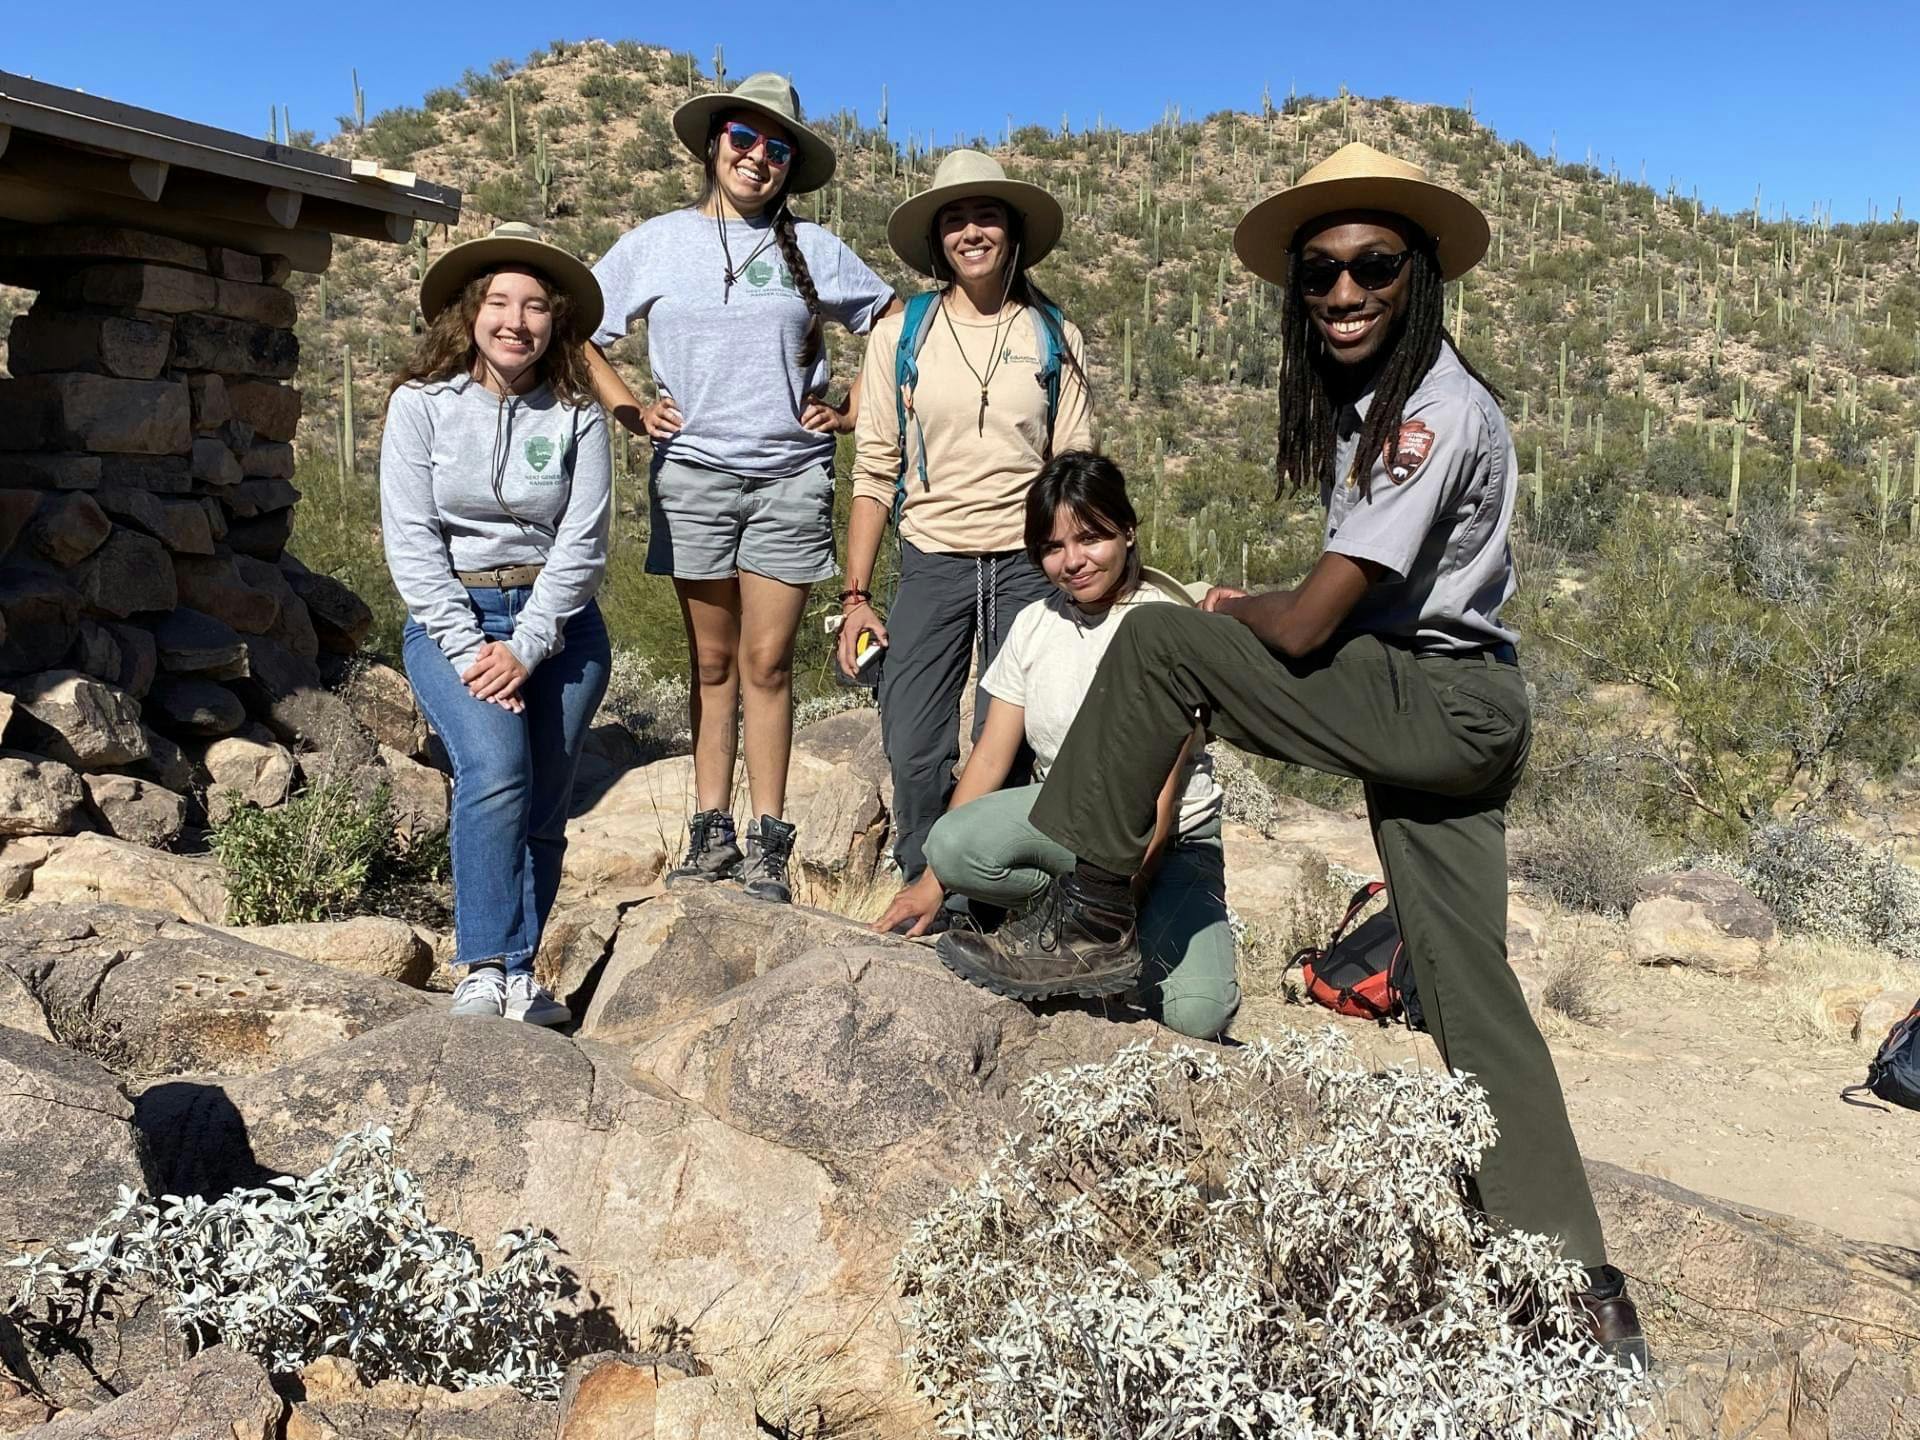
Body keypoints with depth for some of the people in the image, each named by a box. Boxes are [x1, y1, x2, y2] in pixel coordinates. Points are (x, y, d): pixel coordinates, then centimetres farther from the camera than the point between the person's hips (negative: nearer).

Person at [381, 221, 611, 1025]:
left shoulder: (577, 415, 3)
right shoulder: (420, 403, 0)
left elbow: (582, 544, -3)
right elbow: (410, 539, -5)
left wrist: (524, 649, -12)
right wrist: (468, 649, -13)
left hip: (556, 622, 2)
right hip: (450, 618, -2)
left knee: (543, 805, -3)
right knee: (495, 767, -24)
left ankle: (518, 970, 7)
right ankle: (487, 969, -19)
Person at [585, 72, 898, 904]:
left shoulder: (812, 250, 7)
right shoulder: (657, 244, 8)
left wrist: (849, 414, 3)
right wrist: (629, 411, 2)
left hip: (791, 476, -1)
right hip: (691, 475, 1)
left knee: (767, 661, -1)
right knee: (711, 662, 6)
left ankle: (769, 844, 5)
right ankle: (711, 832, 13)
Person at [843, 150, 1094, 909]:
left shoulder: (1053, 337, 6)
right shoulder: (900, 335, 5)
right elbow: (874, 471, 4)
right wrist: (855, 594, -1)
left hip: (1029, 564, 0)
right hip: (932, 562, 0)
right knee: (915, 752, -3)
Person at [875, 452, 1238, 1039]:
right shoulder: (1035, 625, 5)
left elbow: (1161, 792, -17)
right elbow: (990, 755, 2)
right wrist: (932, 879, -6)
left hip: (1169, 841, -3)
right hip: (1061, 829, 3)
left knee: (1195, 1014, -28)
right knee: (954, 844, -30)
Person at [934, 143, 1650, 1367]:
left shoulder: (1431, 416, -17)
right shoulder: (1367, 396, 12)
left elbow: (1306, 624, -19)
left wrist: (1237, 609, 1)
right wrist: (1261, 613, -2)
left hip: (1442, 707, -10)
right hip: (1449, 716, 10)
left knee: (1159, 644, -13)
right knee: (1470, 991, 9)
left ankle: (1092, 923, -4)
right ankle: (1582, 1287, 15)